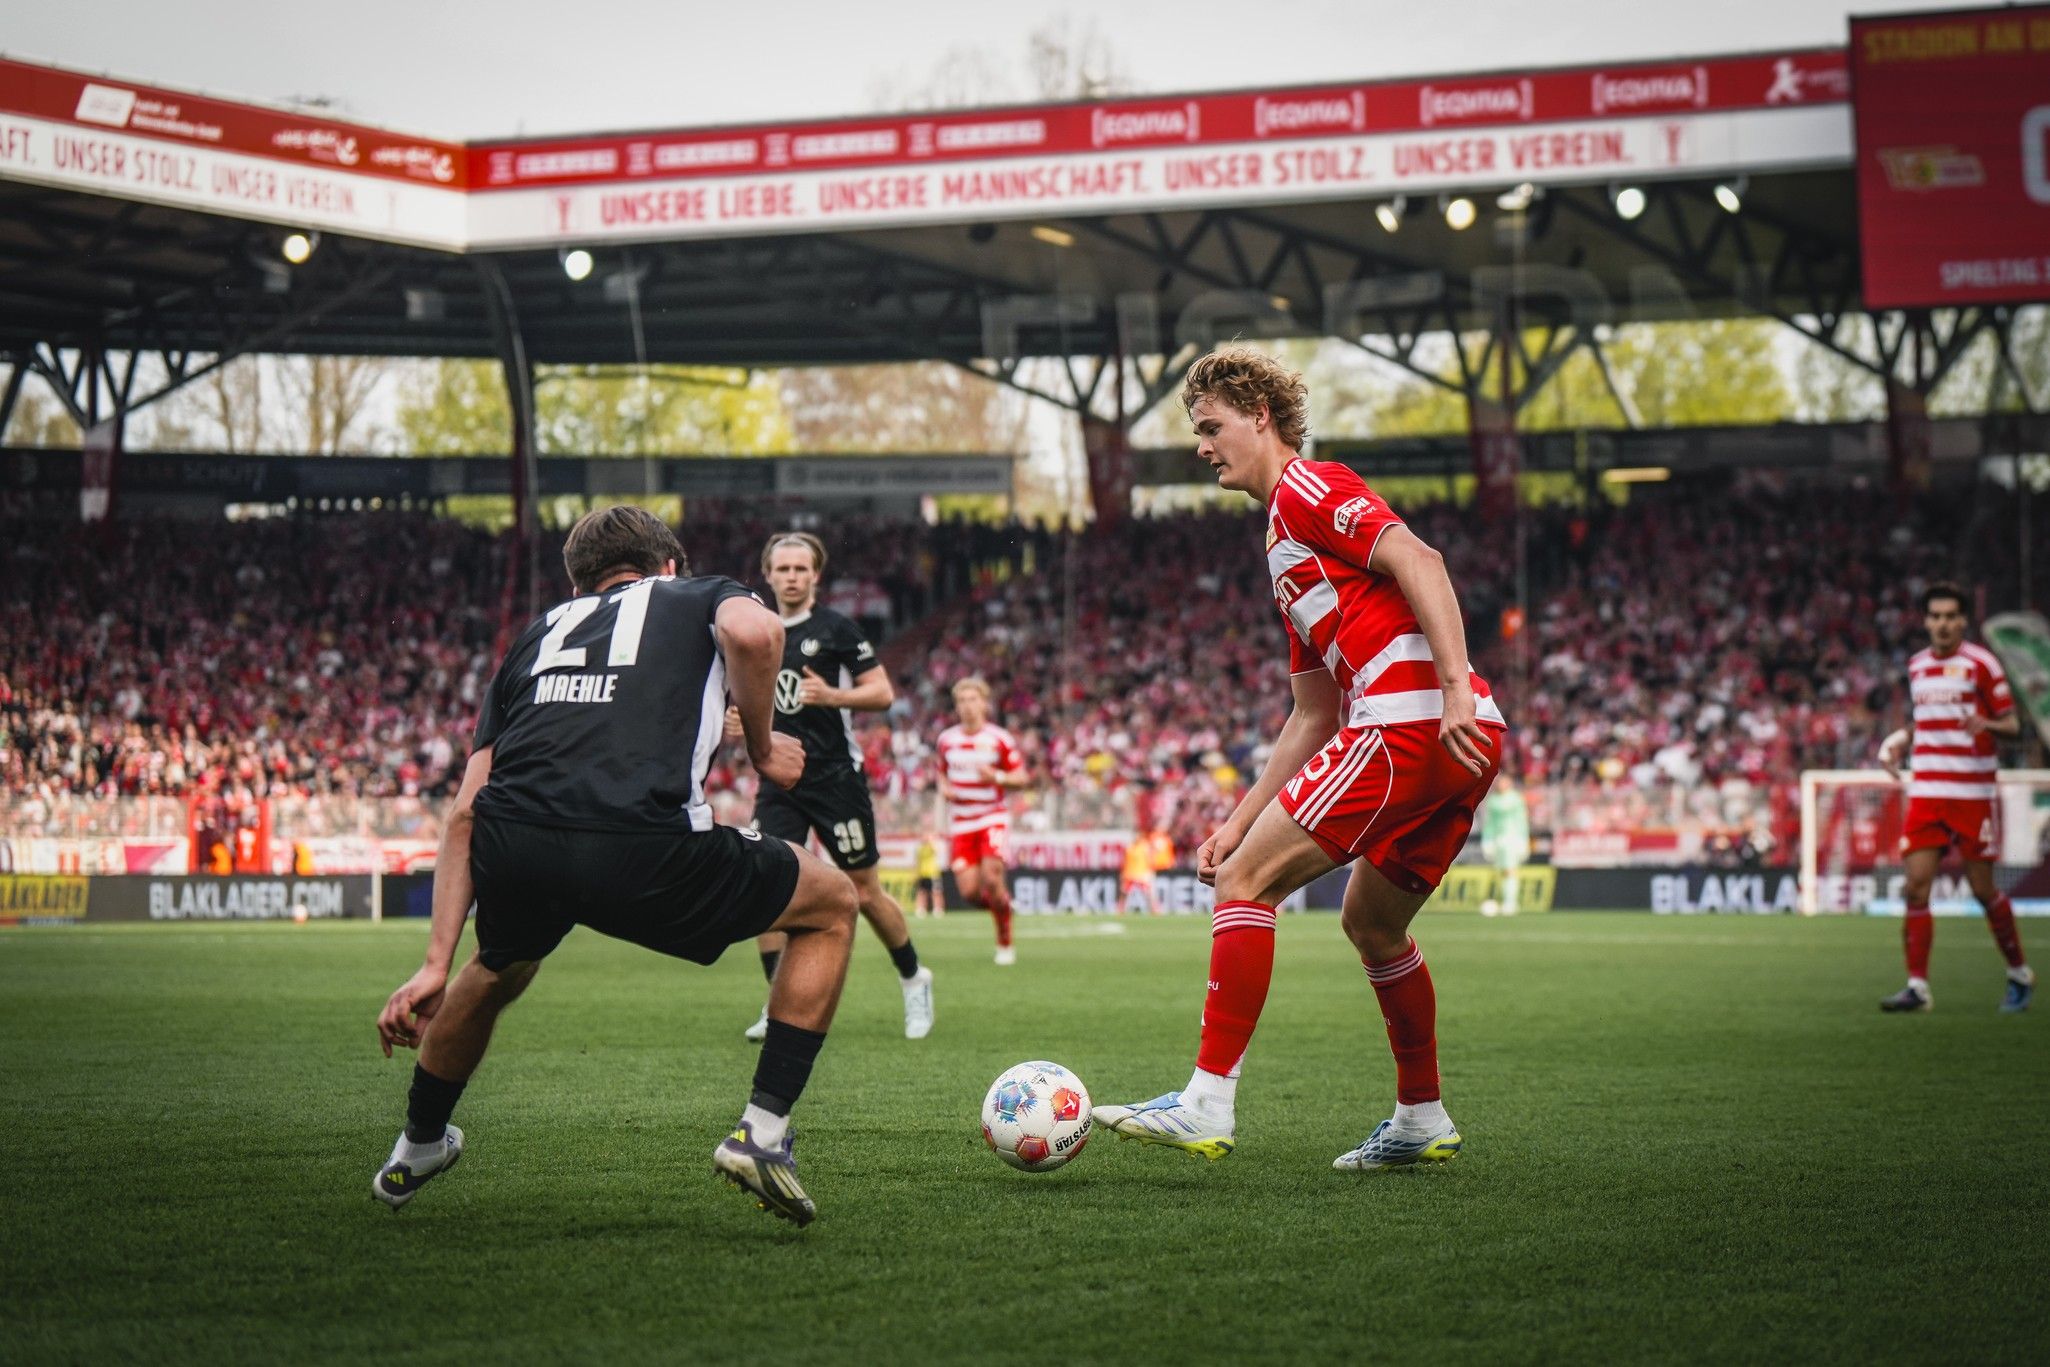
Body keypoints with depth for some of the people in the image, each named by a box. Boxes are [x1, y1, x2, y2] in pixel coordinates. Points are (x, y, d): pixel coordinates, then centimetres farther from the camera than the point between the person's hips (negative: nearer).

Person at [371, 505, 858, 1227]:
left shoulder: (537, 632, 34)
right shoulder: (703, 594, 25)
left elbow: (467, 810, 25)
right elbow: (753, 632, -4)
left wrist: (436, 964, 26)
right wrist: (762, 745, 13)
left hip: (511, 847, 5)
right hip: (641, 847, -5)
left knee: (501, 967, 40)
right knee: (832, 904, 21)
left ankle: (416, 1149, 55)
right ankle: (762, 1132, 12)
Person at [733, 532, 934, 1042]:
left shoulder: (835, 628, -5)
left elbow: (883, 692, -7)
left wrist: (831, 695, -23)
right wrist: (735, 723, 3)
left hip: (835, 776, -4)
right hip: (778, 780, 5)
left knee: (864, 891, 2)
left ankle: (914, 978, 25)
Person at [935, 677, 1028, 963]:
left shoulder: (999, 739, -4)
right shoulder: (947, 739, 6)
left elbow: (1022, 777, -1)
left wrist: (997, 777, -20)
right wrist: (944, 788, -1)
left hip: (992, 818, -3)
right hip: (960, 822, 3)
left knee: (992, 878, -20)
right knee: (969, 891, -9)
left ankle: (1005, 942, -2)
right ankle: (1001, 901, 27)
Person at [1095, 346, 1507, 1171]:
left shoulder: (1306, 488, 1)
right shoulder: (1287, 549, 29)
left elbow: (1418, 561, -14)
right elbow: (1314, 715, 29)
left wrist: (1455, 686, -23)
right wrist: (1239, 820, 25)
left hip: (1412, 724, -10)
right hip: (1460, 746, 10)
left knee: (1250, 879, -9)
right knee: (1371, 922, 24)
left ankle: (1209, 1102, -12)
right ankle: (1422, 1120, 30)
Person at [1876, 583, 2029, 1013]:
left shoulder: (1981, 663, -4)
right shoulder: (1916, 666, 13)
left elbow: (2013, 724, -4)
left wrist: (1986, 724, -25)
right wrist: (1901, 740, 9)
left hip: (1974, 794, -4)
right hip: (1925, 794, 4)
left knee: (1983, 889, 1)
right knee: (1916, 887, -6)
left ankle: (2019, 973, 20)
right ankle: (1917, 986, -4)